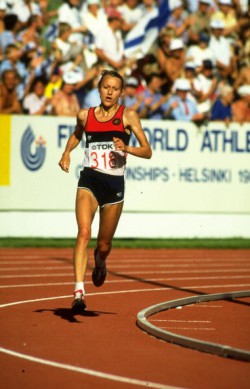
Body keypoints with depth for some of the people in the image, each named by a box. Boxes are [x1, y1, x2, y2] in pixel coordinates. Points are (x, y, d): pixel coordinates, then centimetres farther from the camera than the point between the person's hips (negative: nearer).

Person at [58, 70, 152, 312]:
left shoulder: (128, 115, -1)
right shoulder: (85, 115, 6)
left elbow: (147, 151, -3)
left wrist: (127, 148, -21)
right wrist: (67, 153, 12)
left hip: (115, 184, 0)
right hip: (89, 181, 0)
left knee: (104, 244, 12)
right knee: (84, 233, -22)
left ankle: (100, 262, 51)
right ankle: (79, 291, -28)